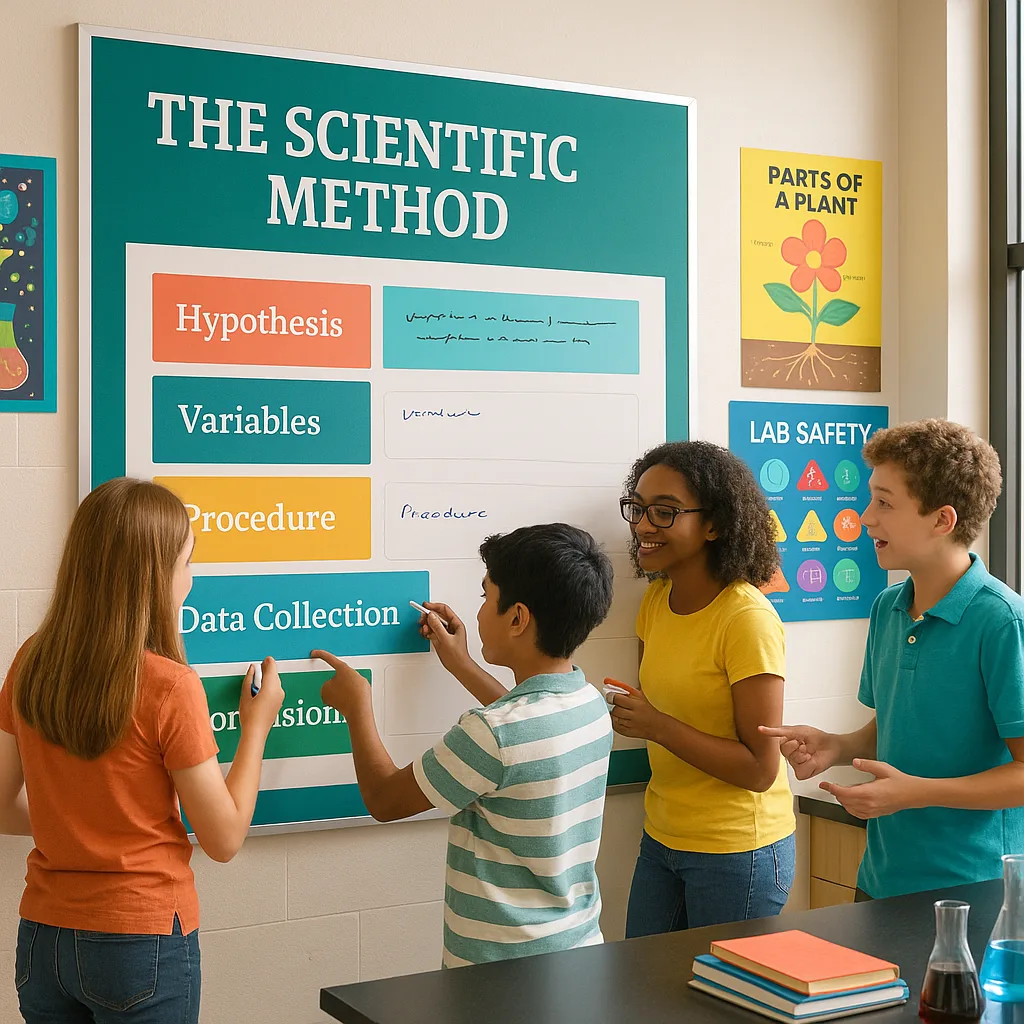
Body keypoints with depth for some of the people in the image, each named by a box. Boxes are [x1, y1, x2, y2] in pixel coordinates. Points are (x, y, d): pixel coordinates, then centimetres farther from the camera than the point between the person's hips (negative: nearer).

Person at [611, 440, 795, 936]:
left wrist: (657, 726, -24)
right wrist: (618, 710, -4)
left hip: (738, 852, -7)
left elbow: (760, 769, -20)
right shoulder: (656, 599, 3)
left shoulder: (747, 619, -20)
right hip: (661, 839, 7)